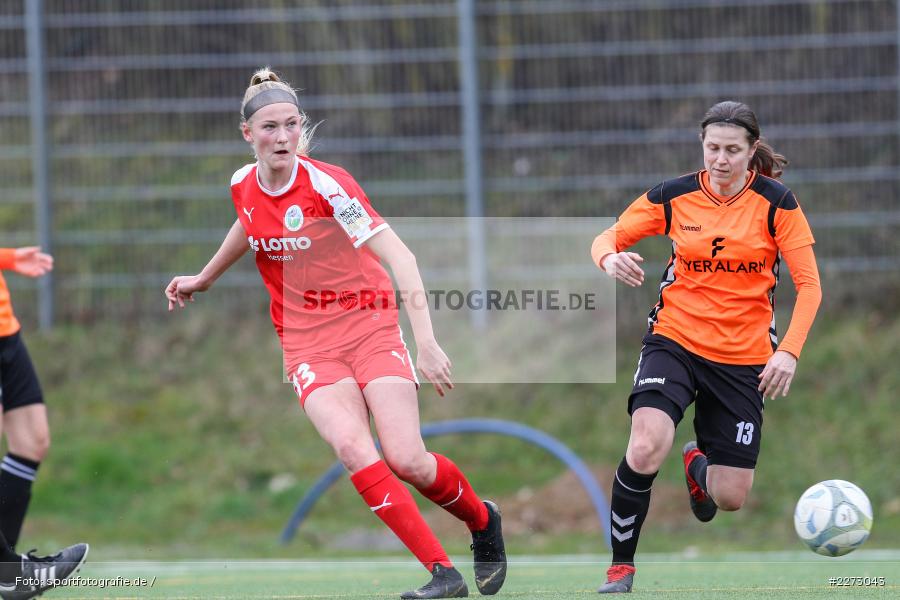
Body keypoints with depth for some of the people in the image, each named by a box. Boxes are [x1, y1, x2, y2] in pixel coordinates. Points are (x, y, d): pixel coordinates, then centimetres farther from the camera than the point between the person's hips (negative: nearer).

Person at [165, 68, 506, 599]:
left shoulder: (327, 184, -17)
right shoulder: (244, 186, 0)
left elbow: (399, 257, -23)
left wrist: (427, 342, -31)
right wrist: (204, 279, 38)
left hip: (369, 326, -3)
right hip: (308, 343, 3)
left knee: (408, 462, -15)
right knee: (352, 447, -24)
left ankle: (483, 520, 20)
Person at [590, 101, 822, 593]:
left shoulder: (776, 203, -6)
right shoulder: (674, 196, -4)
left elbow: (808, 284, -6)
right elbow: (607, 238, 3)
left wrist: (789, 350, -19)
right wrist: (610, 258, -22)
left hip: (744, 357, 1)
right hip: (675, 340, -1)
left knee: (730, 497, 1)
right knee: (645, 450, -28)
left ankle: (697, 464, 40)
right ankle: (620, 567, -10)